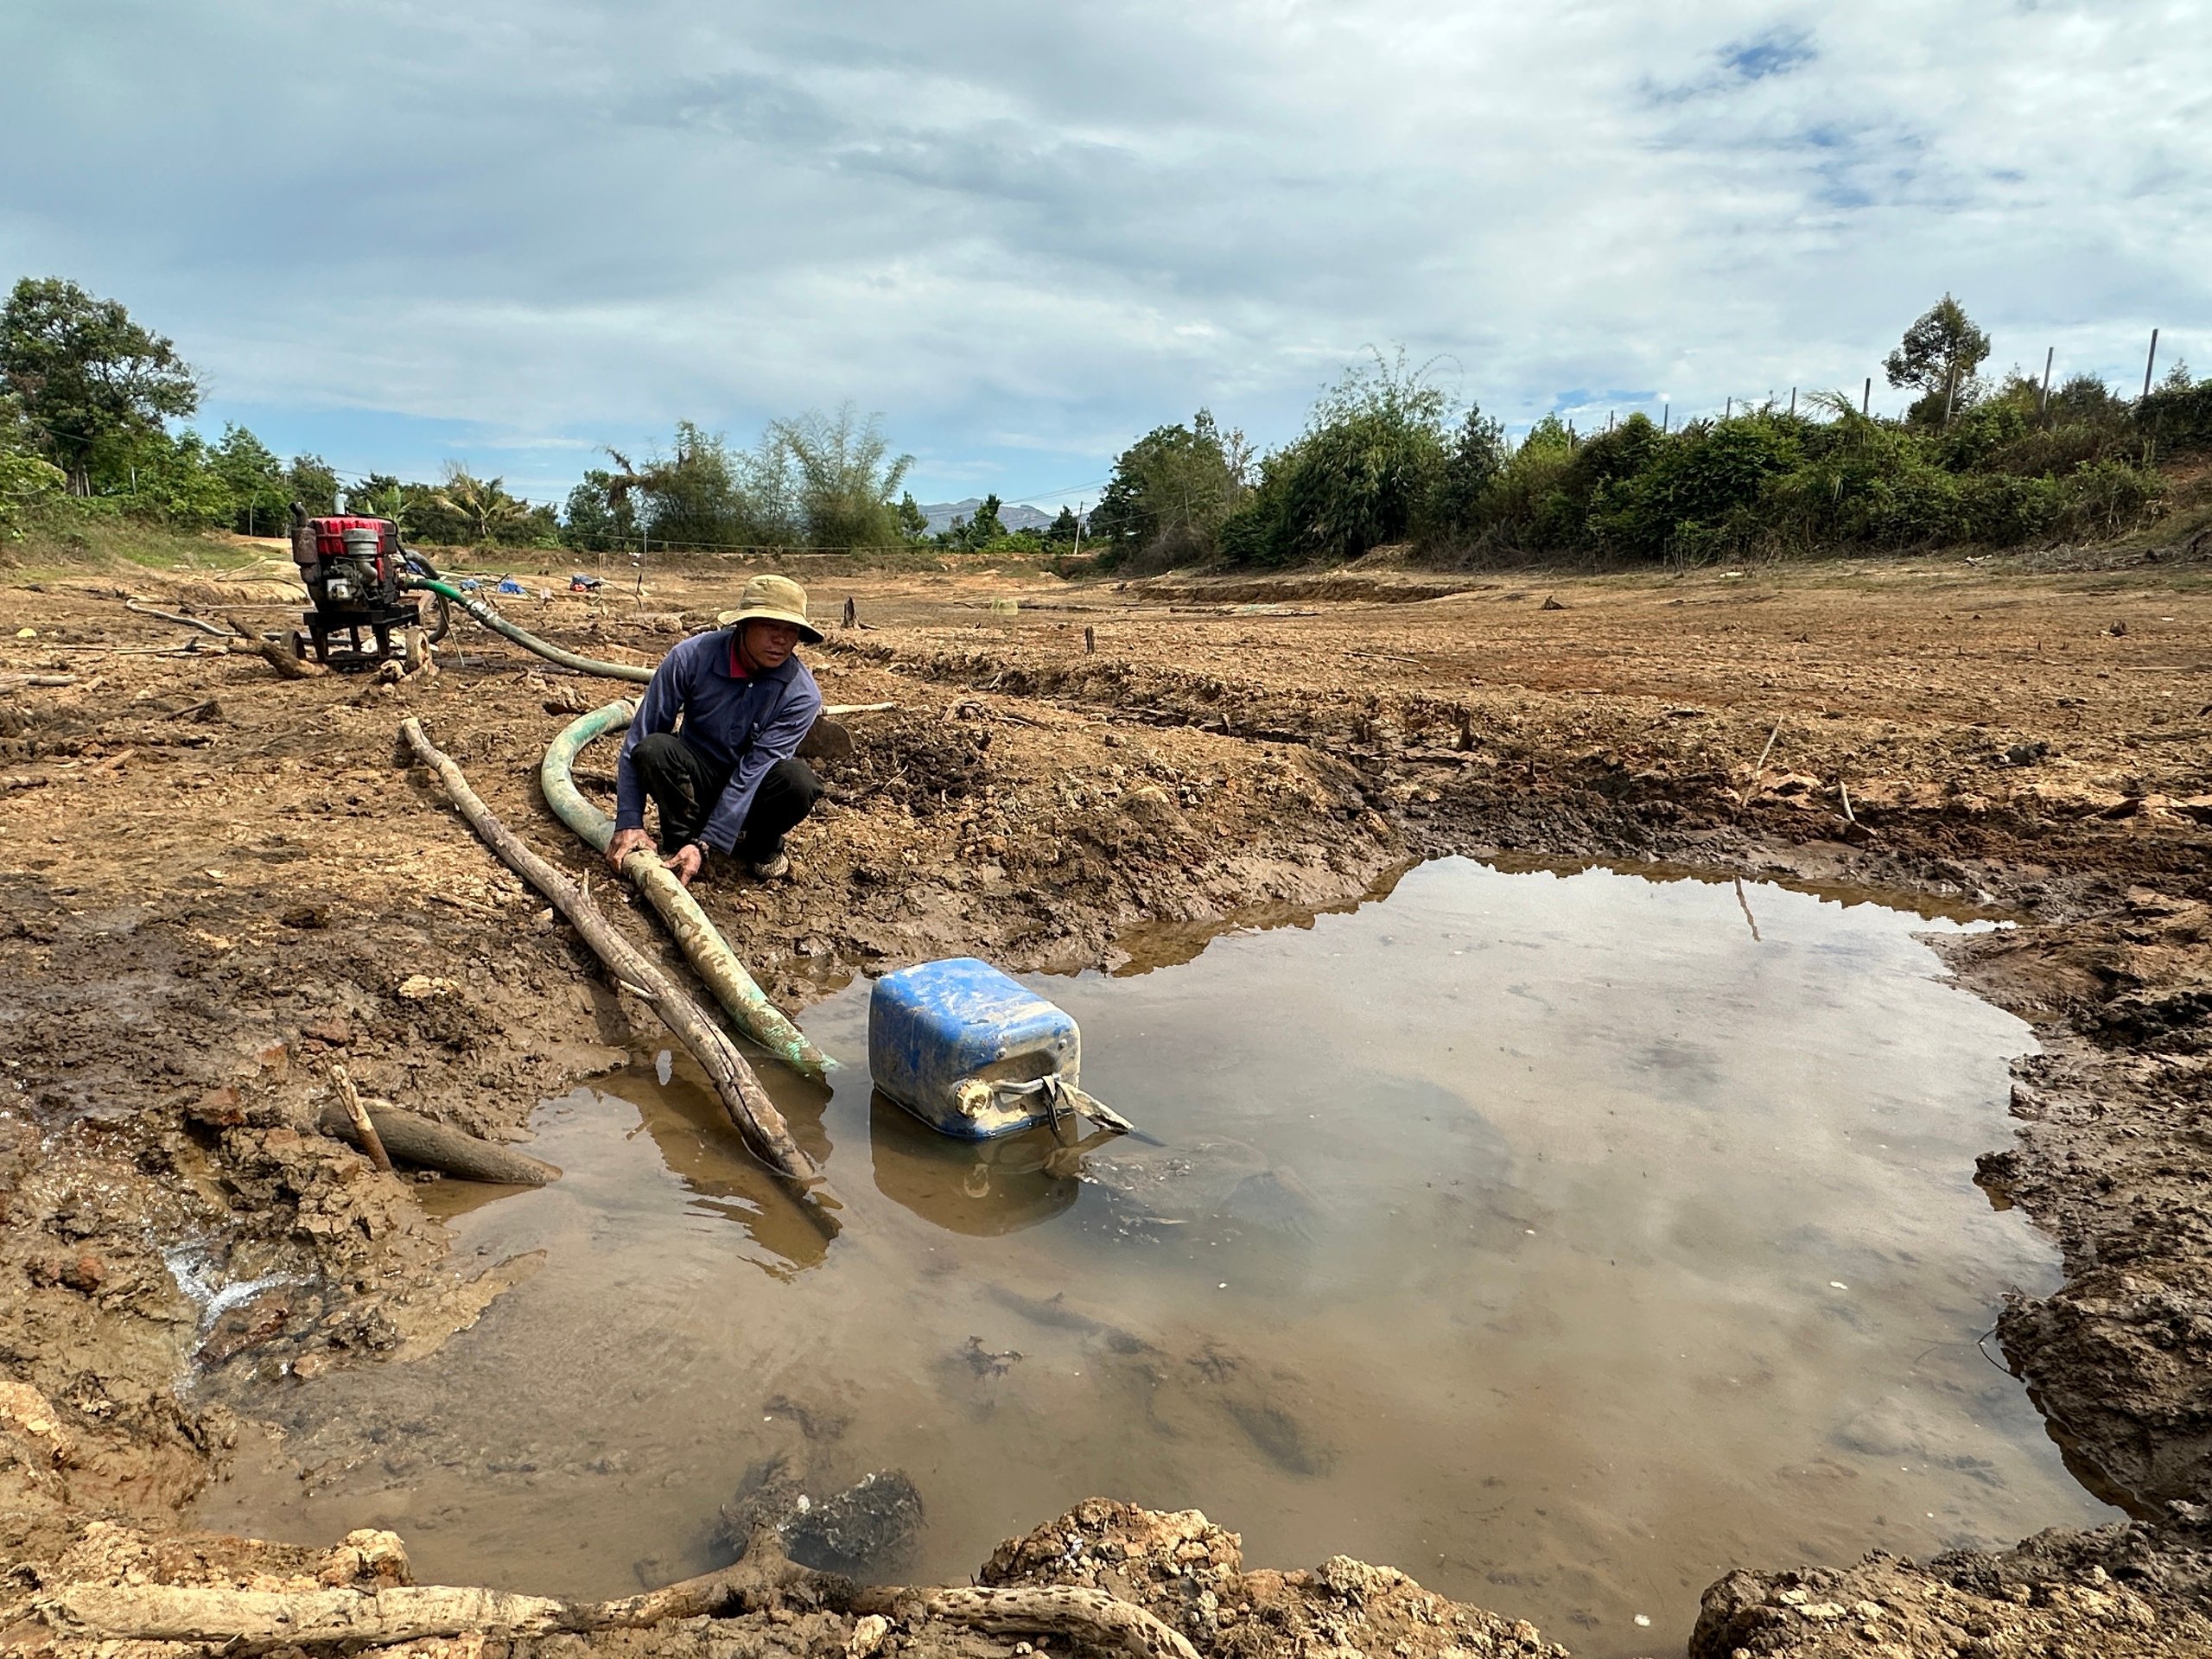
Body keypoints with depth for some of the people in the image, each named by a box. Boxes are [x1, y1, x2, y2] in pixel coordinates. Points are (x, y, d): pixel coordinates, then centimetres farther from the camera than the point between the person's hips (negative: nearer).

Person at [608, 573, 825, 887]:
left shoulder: (802, 694, -22)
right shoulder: (692, 657, -20)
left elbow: (753, 772, -25)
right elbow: (639, 737, -14)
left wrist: (705, 845, -31)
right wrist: (629, 822, -20)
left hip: (753, 792, 0)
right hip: (696, 779, 0)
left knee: (798, 781, -33)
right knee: (653, 749, -31)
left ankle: (761, 844, -1)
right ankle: (679, 840, -7)